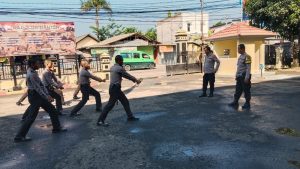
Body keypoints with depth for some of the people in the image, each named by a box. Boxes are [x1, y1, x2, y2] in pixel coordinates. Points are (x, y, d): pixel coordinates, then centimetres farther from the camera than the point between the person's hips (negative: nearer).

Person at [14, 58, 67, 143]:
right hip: (34, 96, -10)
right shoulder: (31, 74, -19)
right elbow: (37, 88, -22)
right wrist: (46, 97, -20)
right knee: (31, 116, -7)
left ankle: (57, 128, 25)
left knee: (52, 110, 14)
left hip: (39, 95, 10)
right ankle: (19, 136, 3)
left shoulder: (34, 73, 11)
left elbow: (41, 84, 9)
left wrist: (47, 94, 3)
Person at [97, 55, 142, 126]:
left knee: (125, 102, 15)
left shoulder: (113, 67, 14)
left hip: (115, 88, 10)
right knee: (110, 104, -7)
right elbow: (127, 75, -5)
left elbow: (124, 75, 21)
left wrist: (133, 80, 21)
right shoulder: (119, 68, -14)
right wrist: (136, 80, 9)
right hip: (115, 88, -10)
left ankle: (130, 116, 23)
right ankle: (100, 121, -3)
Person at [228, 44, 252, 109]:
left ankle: (247, 104, 13)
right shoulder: (240, 56, 13)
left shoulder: (247, 57, -13)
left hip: (244, 77, -8)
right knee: (238, 90, 9)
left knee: (246, 91, 3)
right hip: (239, 77, 8)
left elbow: (248, 68, -17)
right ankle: (235, 103, 14)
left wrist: (247, 78, -21)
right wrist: (236, 76, 18)